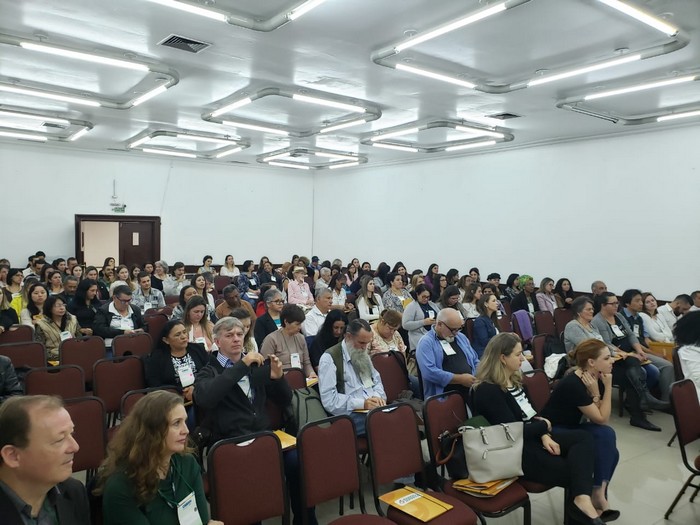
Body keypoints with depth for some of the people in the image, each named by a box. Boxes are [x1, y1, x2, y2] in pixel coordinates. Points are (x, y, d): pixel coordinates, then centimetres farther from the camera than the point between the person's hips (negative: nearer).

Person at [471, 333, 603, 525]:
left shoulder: (514, 379, 10)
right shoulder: (488, 391, -21)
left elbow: (530, 415, 13)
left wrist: (544, 435, -8)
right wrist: (544, 426, -5)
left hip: (532, 436, 9)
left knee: (584, 437, -11)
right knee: (570, 470, -14)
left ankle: (581, 498, -25)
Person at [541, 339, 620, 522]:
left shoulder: (597, 379, -2)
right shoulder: (572, 384, -27)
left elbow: (602, 419, -5)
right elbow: (601, 419, -20)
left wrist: (596, 392, -20)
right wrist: (608, 387, -20)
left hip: (571, 430, 8)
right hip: (552, 434, -8)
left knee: (611, 453, -14)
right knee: (605, 434, -23)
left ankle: (596, 495, 5)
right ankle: (598, 494, -11)